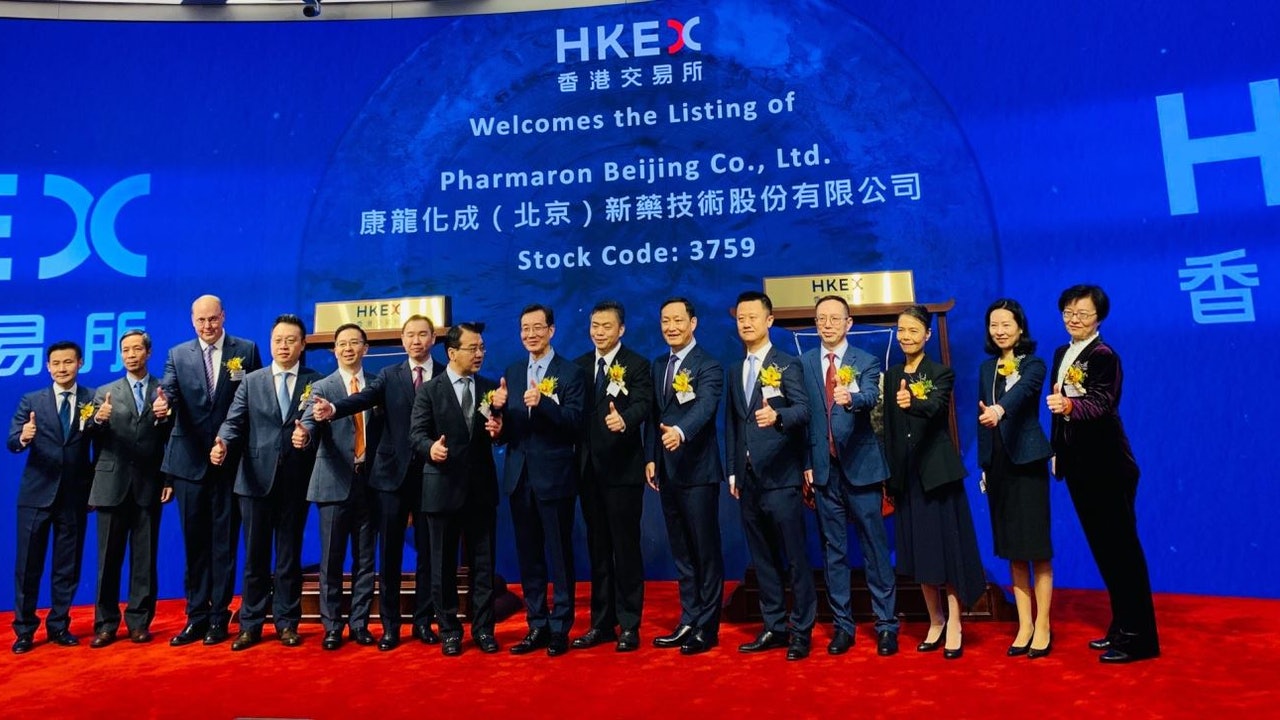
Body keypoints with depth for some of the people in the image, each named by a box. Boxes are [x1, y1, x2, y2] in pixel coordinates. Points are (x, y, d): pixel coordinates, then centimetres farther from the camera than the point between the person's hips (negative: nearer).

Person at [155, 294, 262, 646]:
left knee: (224, 541, 5)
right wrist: (163, 404, -30)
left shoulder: (246, 350, 1)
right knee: (195, 541, 10)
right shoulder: (177, 355, 7)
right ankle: (196, 616, 20)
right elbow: (169, 391, -6)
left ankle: (218, 617, 15)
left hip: (231, 460, -2)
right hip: (190, 460, 2)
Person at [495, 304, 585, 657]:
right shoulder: (512, 372, 11)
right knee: (528, 555, 11)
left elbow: (574, 421, -15)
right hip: (519, 475, 5)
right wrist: (499, 409, -13)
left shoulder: (570, 372, -4)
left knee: (559, 554, 4)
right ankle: (537, 626, 23)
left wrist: (542, 402, -29)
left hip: (554, 475, -5)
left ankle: (560, 628, 15)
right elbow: (506, 427, 7)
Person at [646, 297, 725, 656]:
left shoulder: (708, 366, -9)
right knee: (681, 552, 14)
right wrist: (652, 458, 11)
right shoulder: (659, 365, 13)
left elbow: (704, 407, -26)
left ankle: (707, 627, 15)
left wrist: (680, 432, -44)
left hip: (698, 470, -7)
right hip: (668, 471, 7)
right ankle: (688, 622, 26)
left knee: (706, 551, 3)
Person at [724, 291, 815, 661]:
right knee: (762, 558, 12)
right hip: (748, 478, 6)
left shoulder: (788, 364, -3)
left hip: (780, 476, -6)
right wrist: (732, 470, 12)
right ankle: (775, 627, 23)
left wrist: (777, 416, -37)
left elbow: (803, 410, -16)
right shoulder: (734, 371, 15)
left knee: (795, 557, 0)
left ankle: (801, 631, 12)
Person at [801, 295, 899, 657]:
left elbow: (871, 396, -20)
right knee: (834, 551, 10)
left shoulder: (867, 362, 1)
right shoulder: (803, 363, 7)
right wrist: (805, 463, 1)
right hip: (823, 469, 2)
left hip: (861, 467, -2)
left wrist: (850, 398, -43)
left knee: (876, 549, 4)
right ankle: (842, 625, 22)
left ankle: (886, 625, 17)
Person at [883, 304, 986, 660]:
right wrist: (889, 475, 7)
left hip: (937, 471, -4)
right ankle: (935, 620, 24)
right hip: (905, 474, 5)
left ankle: (954, 625, 11)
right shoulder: (891, 376, 9)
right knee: (918, 550, 10)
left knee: (948, 546, 0)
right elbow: (889, 427, 10)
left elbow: (936, 407, -26)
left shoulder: (941, 372, -5)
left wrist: (912, 402, -48)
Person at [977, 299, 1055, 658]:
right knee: (1012, 548, 9)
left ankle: (1043, 627, 8)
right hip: (997, 464, 5)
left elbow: (1022, 391, -27)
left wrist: (1000, 408, -48)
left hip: (1027, 460, -5)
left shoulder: (1033, 364, -3)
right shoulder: (987, 368, 12)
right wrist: (983, 465, 9)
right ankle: (1024, 625, 18)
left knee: (1036, 546, -2)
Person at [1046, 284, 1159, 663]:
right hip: (1079, 464, 8)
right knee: (1102, 547, 15)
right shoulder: (1061, 354, 12)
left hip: (1107, 466, -8)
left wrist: (1069, 406, -45)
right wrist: (1057, 451, 16)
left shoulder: (1104, 355, -12)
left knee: (1122, 548, -1)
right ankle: (1121, 627, 27)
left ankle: (1139, 637, 10)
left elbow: (1101, 403, -27)